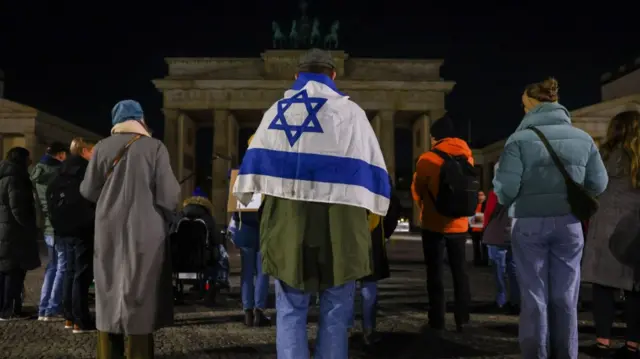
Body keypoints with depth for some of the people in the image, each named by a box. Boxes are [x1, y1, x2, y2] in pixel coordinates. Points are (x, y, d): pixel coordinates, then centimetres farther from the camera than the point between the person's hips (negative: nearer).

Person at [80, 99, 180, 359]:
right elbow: (169, 196, -9)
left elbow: (88, 191, 8)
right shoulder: (154, 147, -6)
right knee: (140, 299, 3)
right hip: (144, 234, -3)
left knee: (109, 297, 13)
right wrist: (165, 220, 12)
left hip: (109, 233, 3)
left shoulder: (102, 147, 2)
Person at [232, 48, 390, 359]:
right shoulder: (349, 112, 1)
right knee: (335, 312, 7)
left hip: (286, 219, 3)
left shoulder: (276, 111, 9)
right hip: (338, 221, -2)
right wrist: (368, 206, 13)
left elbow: (255, 162, 8)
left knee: (290, 310, 10)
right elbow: (369, 167, 1)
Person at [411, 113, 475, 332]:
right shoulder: (467, 158, 2)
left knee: (435, 273, 4)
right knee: (460, 272, 12)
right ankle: (462, 319, 15)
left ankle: (437, 320, 6)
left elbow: (417, 191, 0)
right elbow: (472, 189, 11)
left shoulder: (428, 159, -11)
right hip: (459, 224, 4)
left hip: (434, 225, -4)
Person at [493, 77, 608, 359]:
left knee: (534, 297, 7)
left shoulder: (520, 139, -10)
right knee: (565, 298, 11)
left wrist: (507, 202, 8)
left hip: (529, 224, -3)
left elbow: (506, 188, -14)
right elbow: (598, 185, 4)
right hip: (569, 223, 3)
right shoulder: (583, 138, 2)